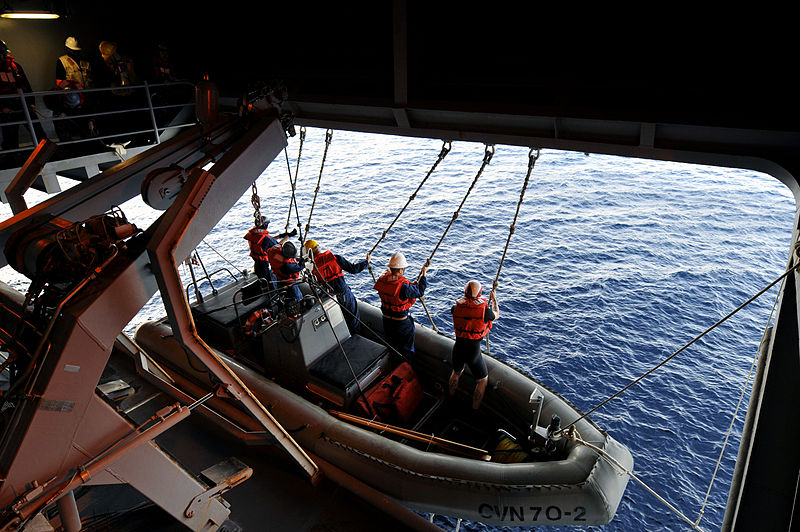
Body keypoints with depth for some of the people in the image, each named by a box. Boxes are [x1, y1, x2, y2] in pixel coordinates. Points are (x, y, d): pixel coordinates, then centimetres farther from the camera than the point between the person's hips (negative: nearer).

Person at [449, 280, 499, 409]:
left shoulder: (456, 307, -11)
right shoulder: (484, 310, -18)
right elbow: (496, 315, 6)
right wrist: (494, 300, 23)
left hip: (458, 348, 4)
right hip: (473, 351, -4)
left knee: (456, 372, 33)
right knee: (482, 380, 22)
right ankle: (474, 409, 28)